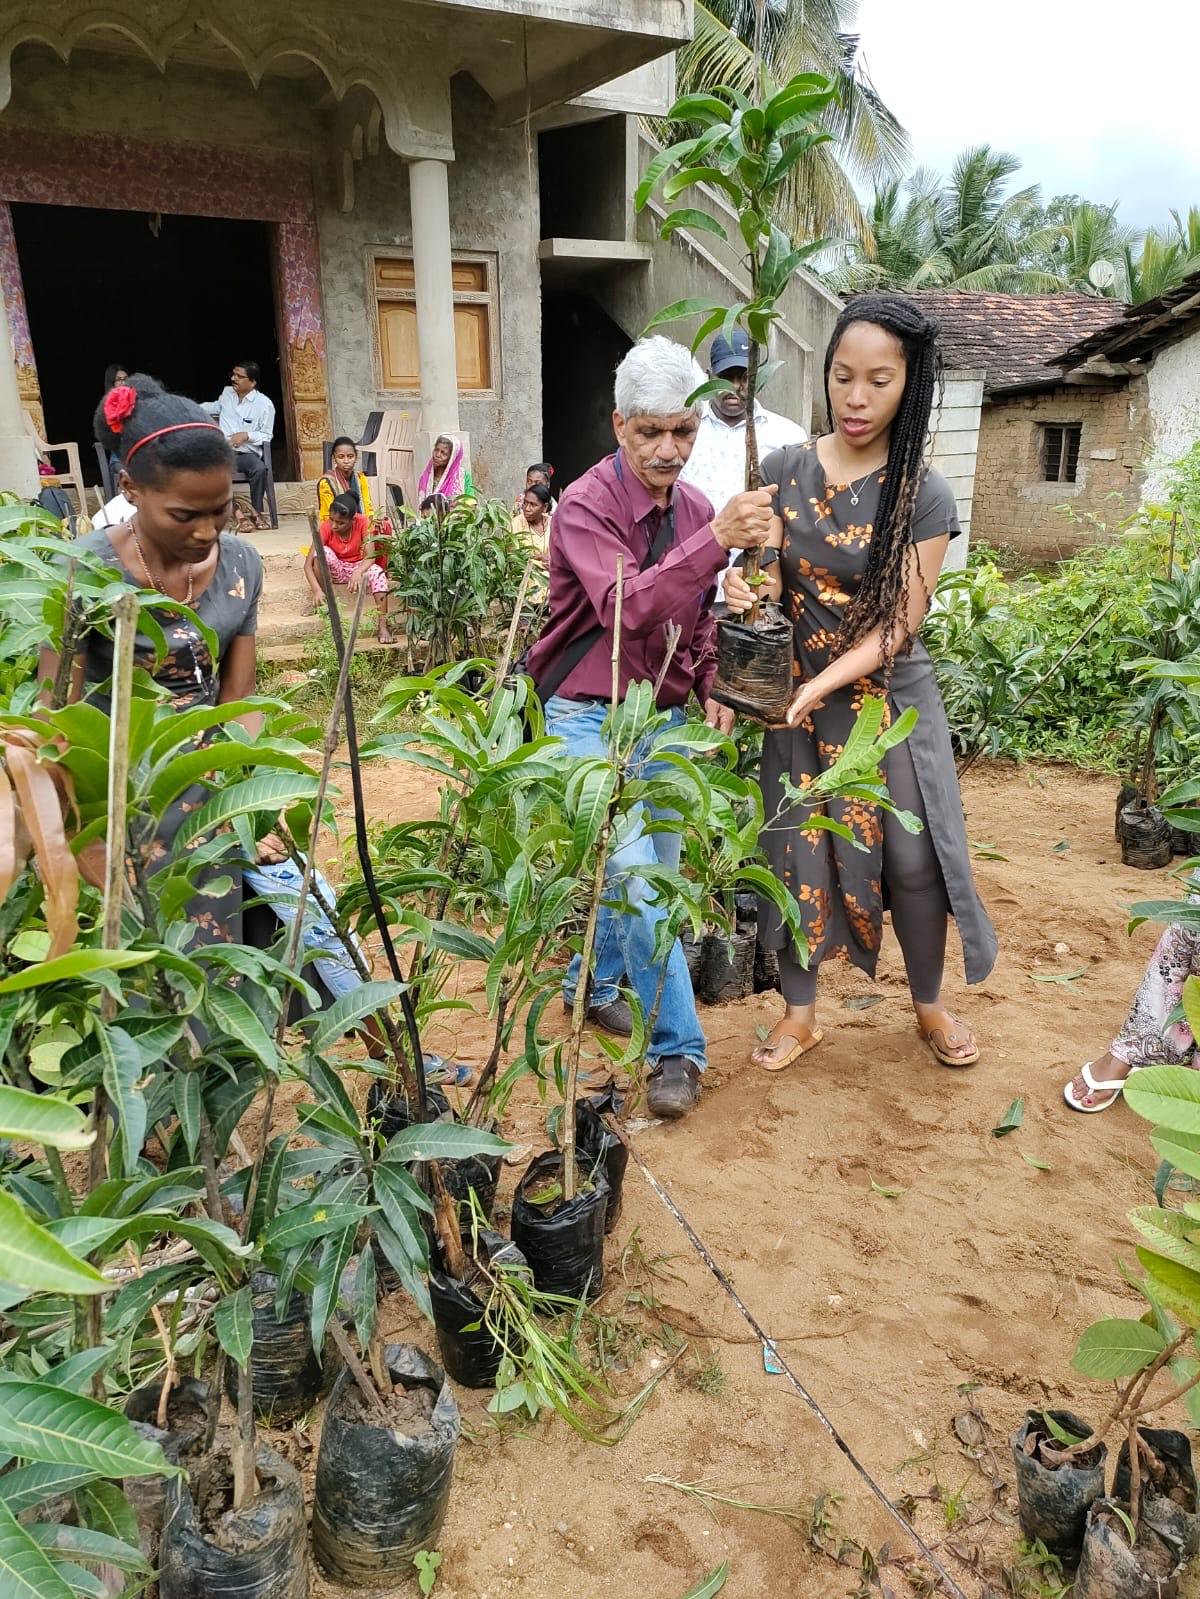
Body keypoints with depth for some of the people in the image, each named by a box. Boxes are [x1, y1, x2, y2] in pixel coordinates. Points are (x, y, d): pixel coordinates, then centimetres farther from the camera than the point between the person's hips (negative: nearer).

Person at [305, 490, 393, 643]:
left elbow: (371, 556, -29)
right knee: (323, 552, -31)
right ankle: (318, 602, -15)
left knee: (377, 573, -33)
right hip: (336, 569, 1)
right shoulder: (326, 527, -20)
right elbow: (308, 563, -25)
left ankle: (383, 626, -39)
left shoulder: (363, 523, -21)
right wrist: (317, 590, -41)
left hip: (359, 567, 0)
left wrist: (358, 572, -51)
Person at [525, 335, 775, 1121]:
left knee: (651, 870, 13)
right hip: (591, 718, -6)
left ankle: (592, 983, 37)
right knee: (632, 873, -14)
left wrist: (710, 689, 3)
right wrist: (716, 540, -39)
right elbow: (627, 607, -32)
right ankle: (678, 1047, -2)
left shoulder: (696, 510, 4)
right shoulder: (587, 505, -15)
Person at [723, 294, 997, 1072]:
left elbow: (899, 623, -12)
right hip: (795, 698, 2)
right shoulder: (785, 469, -2)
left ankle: (930, 1004, 29)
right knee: (795, 852, 6)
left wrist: (819, 686, -26)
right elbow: (764, 578, 2)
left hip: (888, 698, -1)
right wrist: (744, 590, -23)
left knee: (913, 856, 3)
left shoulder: (923, 496, -8)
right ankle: (800, 1011, 24)